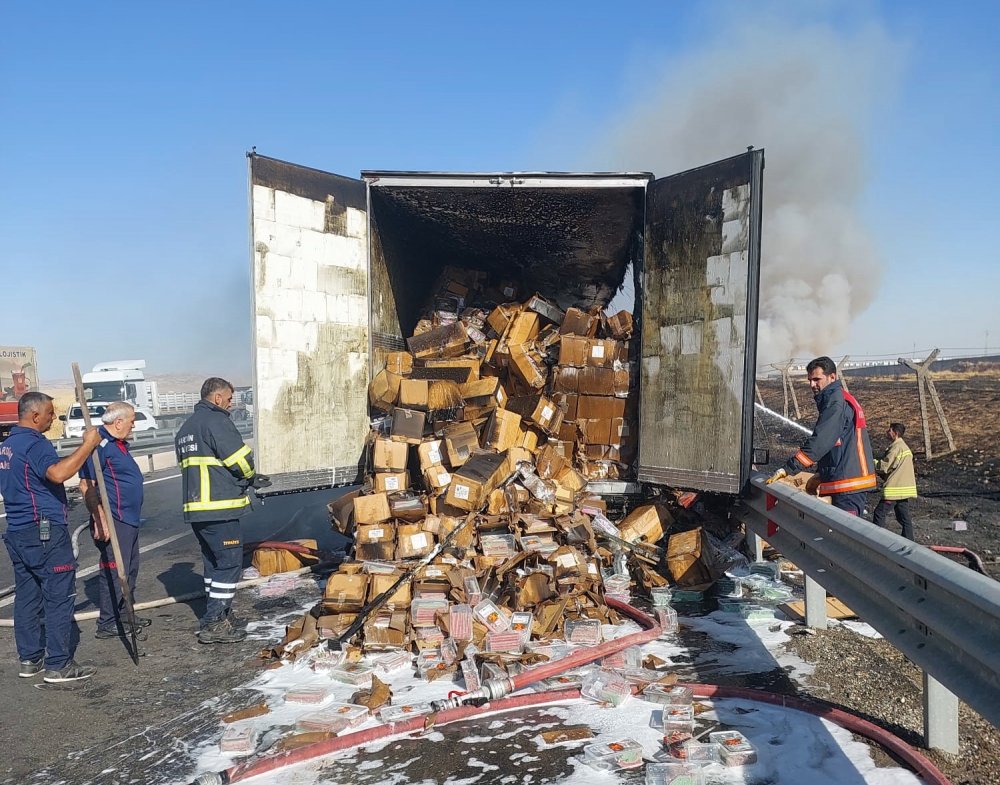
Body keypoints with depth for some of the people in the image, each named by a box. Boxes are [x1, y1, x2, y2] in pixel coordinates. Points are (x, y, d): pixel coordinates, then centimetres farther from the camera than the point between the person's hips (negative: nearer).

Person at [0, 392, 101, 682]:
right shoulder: (35, 443, -16)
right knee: (59, 598, -3)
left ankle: (29, 659, 22)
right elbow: (58, 473, -36)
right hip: (46, 533, -10)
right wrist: (88, 444, -31)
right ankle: (58, 665, 0)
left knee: (27, 597, 14)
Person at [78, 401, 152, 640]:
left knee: (130, 569, 18)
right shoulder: (100, 445, -17)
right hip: (113, 522, -11)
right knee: (114, 572, -3)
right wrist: (100, 520, -26)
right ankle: (107, 624, 7)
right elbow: (87, 486, -23)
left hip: (129, 521, 11)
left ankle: (125, 613, 31)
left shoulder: (118, 444, 15)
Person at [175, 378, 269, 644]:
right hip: (219, 508, -10)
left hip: (195, 507, 10)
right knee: (229, 562, -4)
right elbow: (240, 459, -16)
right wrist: (251, 477, 6)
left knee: (213, 562, 19)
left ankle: (218, 615, 28)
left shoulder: (186, 428, 20)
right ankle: (213, 624, -4)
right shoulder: (216, 420, -12)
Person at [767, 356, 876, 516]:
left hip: (849, 484, -10)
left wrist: (787, 469, -21)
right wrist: (821, 475, 16)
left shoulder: (836, 402, -13)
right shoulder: (843, 400, 20)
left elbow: (819, 442, -21)